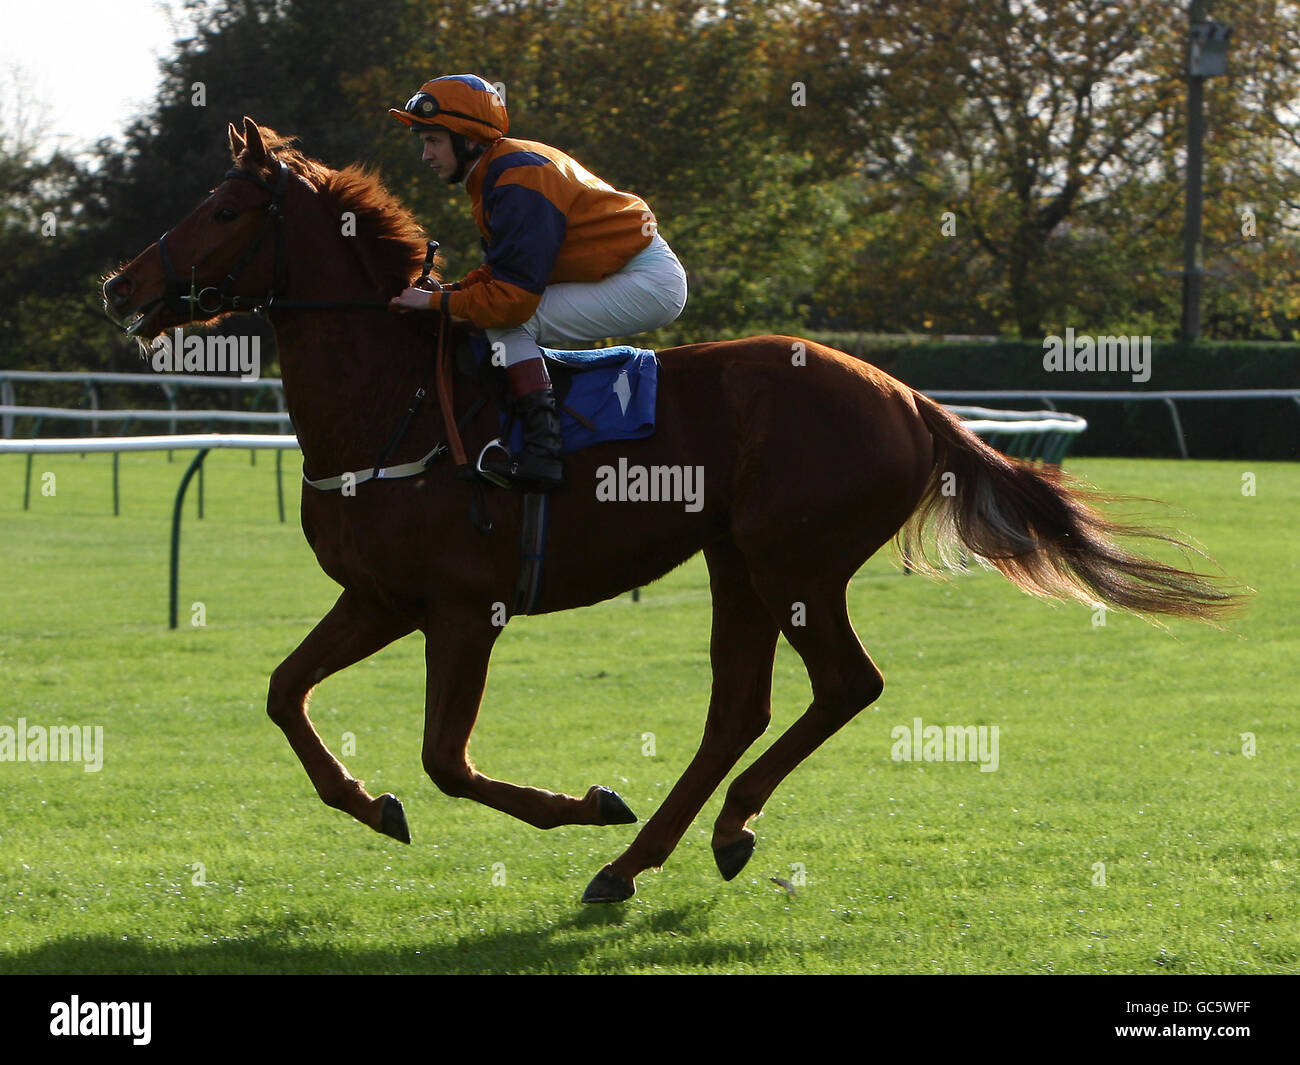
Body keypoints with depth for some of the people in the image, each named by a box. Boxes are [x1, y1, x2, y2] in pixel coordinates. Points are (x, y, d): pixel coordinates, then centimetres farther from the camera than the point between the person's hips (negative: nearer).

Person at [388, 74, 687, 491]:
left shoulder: (516, 182, -22)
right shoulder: (501, 168, 11)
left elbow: (512, 295, -26)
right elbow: (501, 271, 16)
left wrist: (438, 301, -16)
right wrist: (455, 290, 0)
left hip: (648, 284, -11)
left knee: (506, 322, -16)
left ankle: (541, 448, -26)